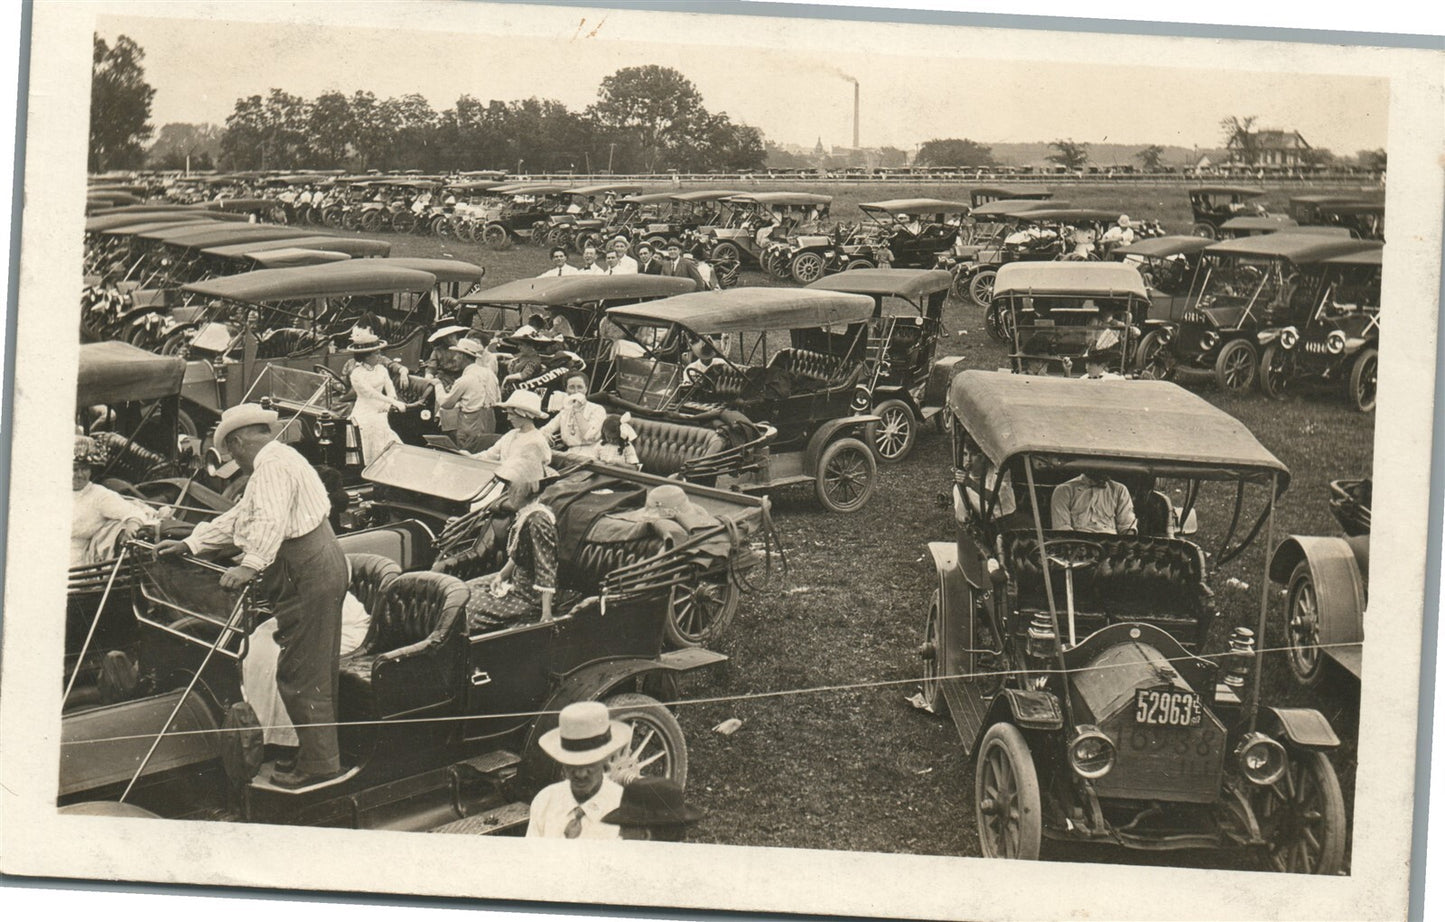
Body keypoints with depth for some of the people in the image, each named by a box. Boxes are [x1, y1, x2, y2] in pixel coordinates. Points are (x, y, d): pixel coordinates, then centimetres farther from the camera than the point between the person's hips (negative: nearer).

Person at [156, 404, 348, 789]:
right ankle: (323, 755, 23)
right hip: (320, 561, 11)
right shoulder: (277, 460, 24)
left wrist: (251, 564, -36)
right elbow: (238, 518, 29)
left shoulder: (273, 464, -11)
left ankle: (318, 764, -3)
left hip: (306, 572, -11)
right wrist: (189, 544, 29)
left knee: (299, 674, -6)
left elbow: (272, 520, -28)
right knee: (319, 670, 15)